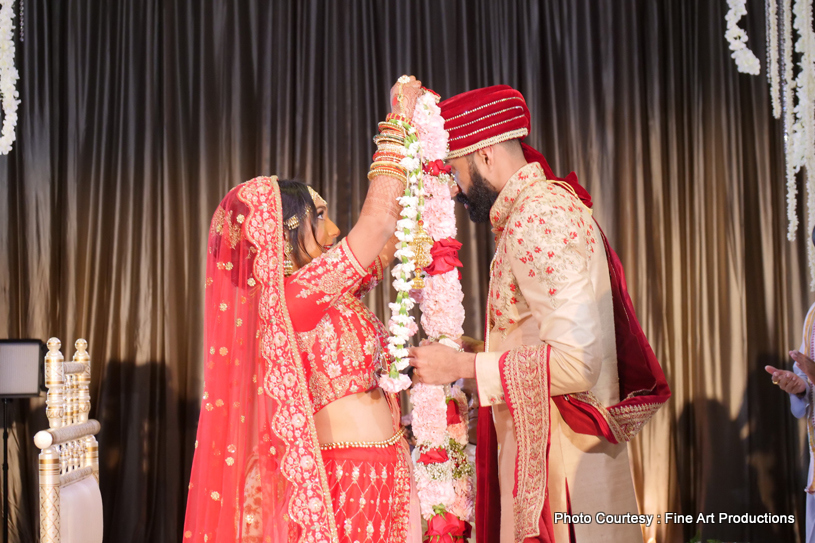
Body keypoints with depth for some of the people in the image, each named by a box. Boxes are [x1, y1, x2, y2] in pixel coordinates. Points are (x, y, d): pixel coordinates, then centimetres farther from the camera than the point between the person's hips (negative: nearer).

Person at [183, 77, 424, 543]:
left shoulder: (328, 294, 11)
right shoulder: (292, 297, -15)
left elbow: (387, 239, 18)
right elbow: (379, 221, -17)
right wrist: (398, 123, -6)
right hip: (347, 481, -9)